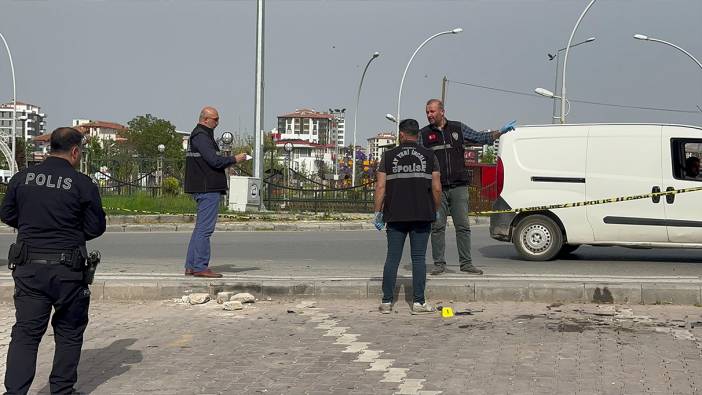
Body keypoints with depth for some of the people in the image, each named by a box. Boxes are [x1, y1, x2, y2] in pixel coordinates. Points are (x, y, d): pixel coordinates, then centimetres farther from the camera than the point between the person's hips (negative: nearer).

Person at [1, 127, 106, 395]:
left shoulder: (22, 178, 1)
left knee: (25, 332, 7)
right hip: (67, 270, -2)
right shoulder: (82, 184, -9)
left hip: (28, 268, 3)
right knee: (69, 332, 14)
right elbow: (96, 227, -4)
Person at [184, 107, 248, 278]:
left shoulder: (203, 135, 22)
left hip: (205, 188, 11)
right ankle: (200, 267, -7)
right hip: (207, 188, -11)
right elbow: (214, 160, -20)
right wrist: (234, 159, -7)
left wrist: (230, 161, 14)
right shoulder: (201, 136, -12)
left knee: (200, 228, 12)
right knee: (205, 228, -9)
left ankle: (191, 266, 15)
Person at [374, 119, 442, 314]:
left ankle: (387, 302, 6)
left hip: (395, 216, 0)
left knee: (392, 258, 5)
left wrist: (378, 212, 4)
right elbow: (437, 188, -1)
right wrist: (435, 210, 12)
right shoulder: (429, 156, 3)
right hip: (422, 216, 0)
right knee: (419, 258, 3)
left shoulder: (389, 156, 2)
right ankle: (419, 302, 3)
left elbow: (380, 186, -3)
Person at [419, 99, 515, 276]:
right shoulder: (424, 134, 7)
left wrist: (500, 132, 3)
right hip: (436, 188, 0)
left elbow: (480, 138, 15)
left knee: (463, 226, 0)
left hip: (458, 187, 1)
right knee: (437, 227, 0)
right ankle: (439, 263, 8)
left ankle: (466, 263, 7)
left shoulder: (458, 128, 10)